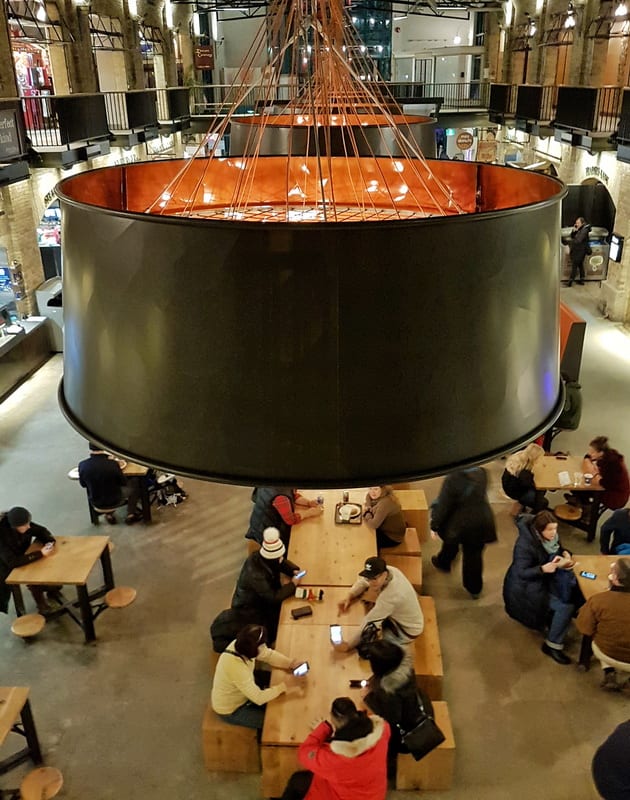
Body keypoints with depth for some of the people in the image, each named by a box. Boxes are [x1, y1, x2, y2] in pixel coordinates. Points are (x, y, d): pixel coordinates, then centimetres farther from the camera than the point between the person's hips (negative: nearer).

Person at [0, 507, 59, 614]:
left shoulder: (22, 523, -20)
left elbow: (42, 531, -3)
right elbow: (13, 562, -39)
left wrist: (50, 542, -24)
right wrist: (40, 554, -39)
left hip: (24, 557, 6)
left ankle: (52, 590, 15)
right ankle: (41, 603, -2)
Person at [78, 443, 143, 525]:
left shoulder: (82, 465, -19)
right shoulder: (112, 464, -27)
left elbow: (83, 484, 0)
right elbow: (123, 482, -9)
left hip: (95, 503, 3)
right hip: (114, 501, -3)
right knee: (134, 482, 18)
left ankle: (109, 515, 33)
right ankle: (131, 514, 24)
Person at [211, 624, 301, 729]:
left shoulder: (242, 644, -19)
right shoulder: (236, 667, -41)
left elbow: (269, 655, -5)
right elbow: (259, 698, -34)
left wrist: (291, 664, -19)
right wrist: (285, 685, -30)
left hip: (240, 695, 7)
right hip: (231, 711, -7)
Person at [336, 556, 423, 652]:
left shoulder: (390, 595, -41)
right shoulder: (389, 570, -19)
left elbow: (369, 623, -38)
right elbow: (362, 582, -2)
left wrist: (349, 645, -34)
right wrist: (349, 597, -16)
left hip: (407, 631, -8)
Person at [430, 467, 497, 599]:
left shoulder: (453, 479, -29)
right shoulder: (481, 473, -11)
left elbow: (443, 505, -20)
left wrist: (434, 525, -8)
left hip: (460, 523, -3)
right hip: (482, 521, 3)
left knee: (451, 543, 29)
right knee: (474, 555, 17)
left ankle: (443, 563, 56)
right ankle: (475, 589, 30)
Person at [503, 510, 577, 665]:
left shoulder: (549, 536, -5)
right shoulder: (525, 544, -27)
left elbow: (558, 549, 12)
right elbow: (522, 573, -26)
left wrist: (566, 554, -11)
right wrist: (544, 568, -39)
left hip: (545, 578, 8)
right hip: (526, 586, -8)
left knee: (574, 593, -11)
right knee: (566, 606, -20)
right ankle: (552, 645, -7)